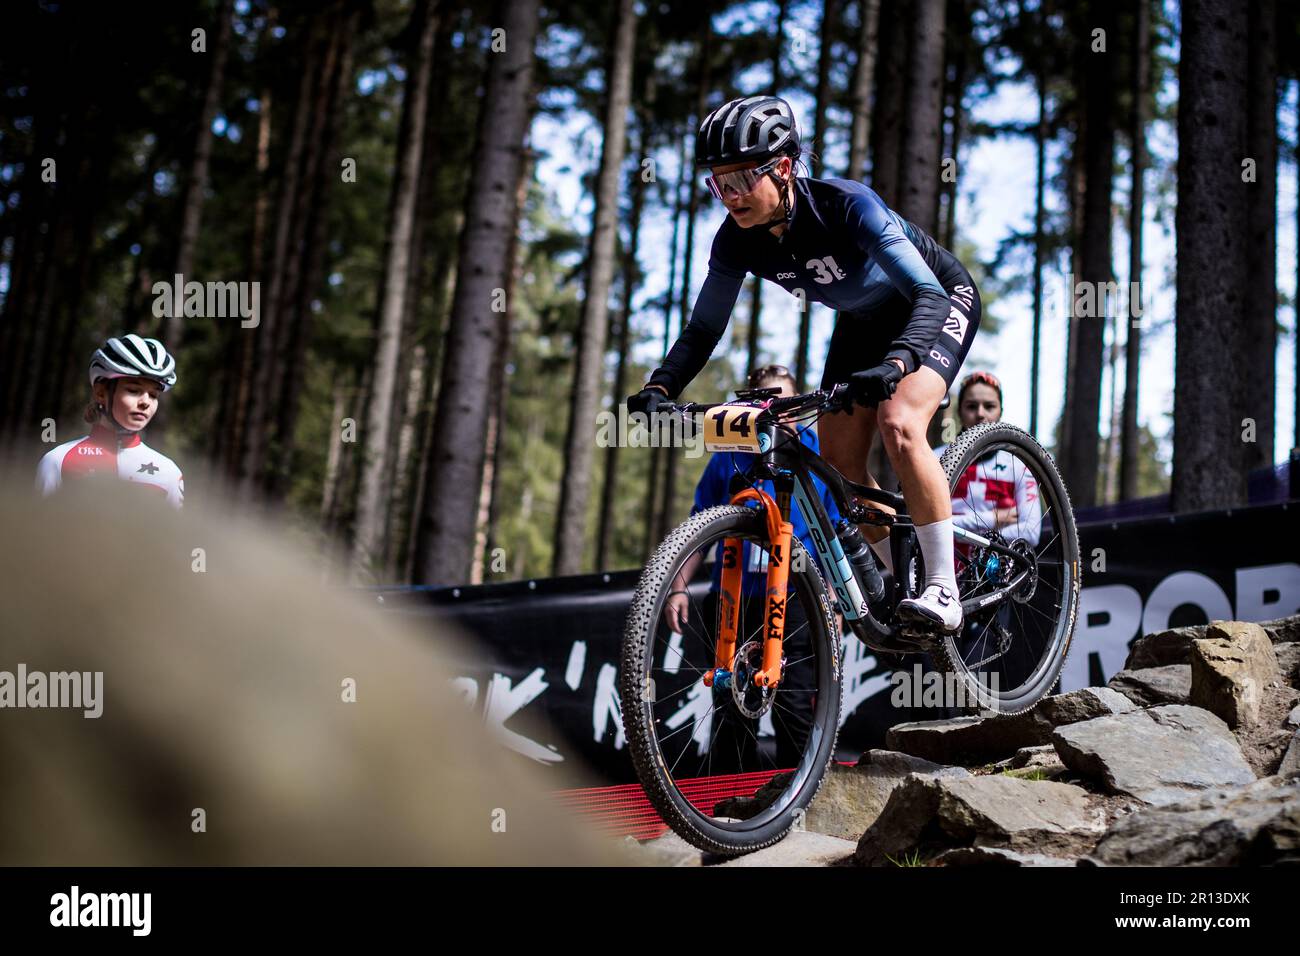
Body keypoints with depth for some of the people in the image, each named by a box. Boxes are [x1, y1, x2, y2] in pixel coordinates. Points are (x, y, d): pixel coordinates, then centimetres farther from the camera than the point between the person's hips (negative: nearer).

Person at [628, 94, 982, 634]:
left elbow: (928, 295, -42)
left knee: (898, 425, -29)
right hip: (863, 321, 7)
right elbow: (703, 330, -9)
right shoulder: (737, 240, -19)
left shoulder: (847, 205, -35)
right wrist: (659, 387, -27)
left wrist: (896, 362, -60)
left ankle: (943, 591, -21)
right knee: (839, 463, -3)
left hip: (939, 301, -6)